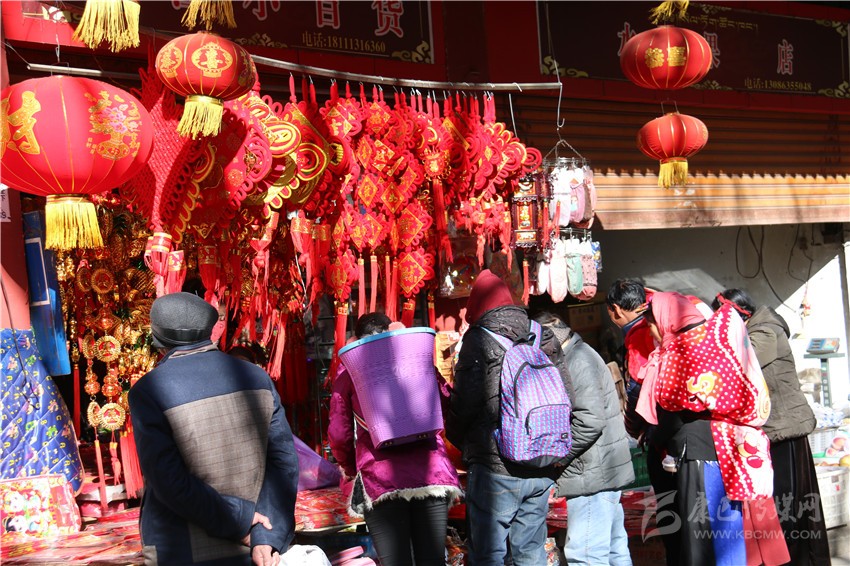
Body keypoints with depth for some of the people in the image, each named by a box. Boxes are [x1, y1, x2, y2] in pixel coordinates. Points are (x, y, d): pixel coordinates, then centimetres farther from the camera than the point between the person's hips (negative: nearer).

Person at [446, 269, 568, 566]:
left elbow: (465, 401, -10)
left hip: (495, 467, -5)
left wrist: (456, 437, 10)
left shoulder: (479, 338, -7)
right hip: (541, 470, 6)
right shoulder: (544, 337, 8)